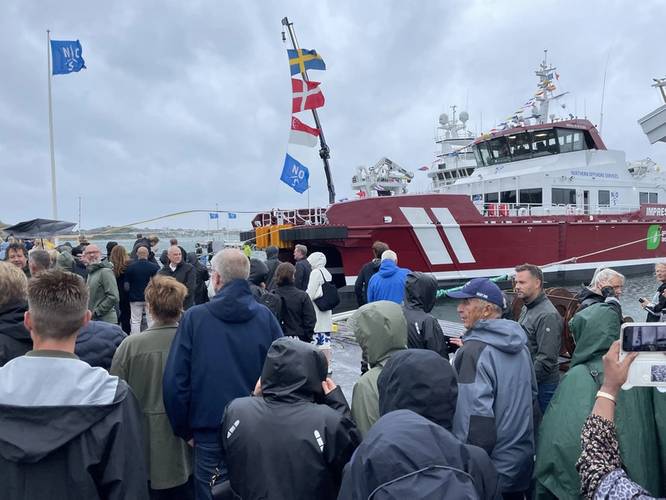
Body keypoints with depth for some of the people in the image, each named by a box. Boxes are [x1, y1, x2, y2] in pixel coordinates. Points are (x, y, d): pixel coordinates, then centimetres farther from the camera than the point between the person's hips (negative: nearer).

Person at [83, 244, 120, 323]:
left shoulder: (105, 271, -12)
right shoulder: (90, 272, 17)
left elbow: (113, 297, -19)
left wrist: (97, 312, -15)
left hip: (106, 320, -9)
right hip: (93, 320, 9)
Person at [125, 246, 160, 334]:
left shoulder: (130, 267, -5)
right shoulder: (155, 267, -8)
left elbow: (127, 283, -1)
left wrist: (129, 295, 13)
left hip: (135, 298, 0)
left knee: (135, 322, 8)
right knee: (151, 321, 6)